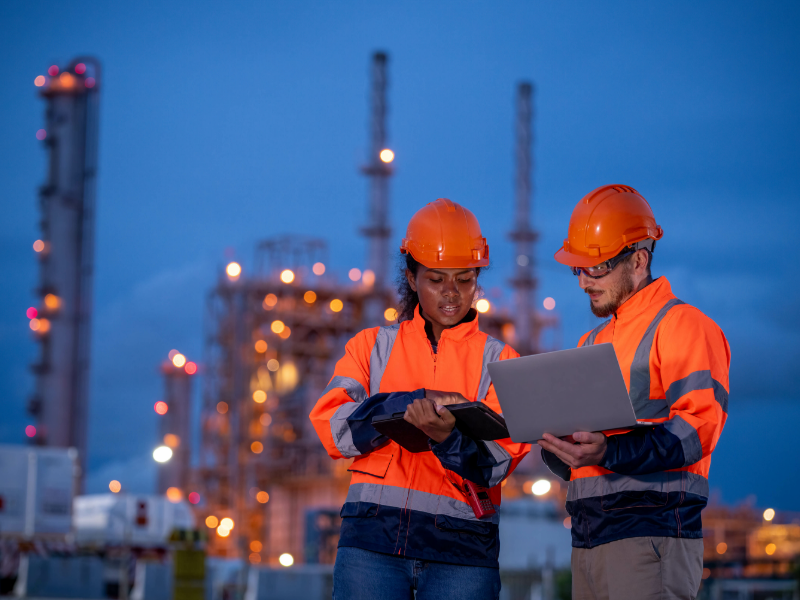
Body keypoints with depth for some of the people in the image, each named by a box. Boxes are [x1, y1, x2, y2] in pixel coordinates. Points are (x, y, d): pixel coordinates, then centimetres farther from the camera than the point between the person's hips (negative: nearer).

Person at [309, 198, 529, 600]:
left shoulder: (498, 360, 12)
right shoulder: (373, 346, 15)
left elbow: (495, 464, -1)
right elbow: (331, 427, -1)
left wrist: (448, 437, -22)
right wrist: (417, 401, -12)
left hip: (462, 550, 0)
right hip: (373, 539, 0)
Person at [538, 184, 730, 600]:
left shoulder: (683, 326, -2)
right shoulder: (592, 343, 24)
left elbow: (698, 426, -16)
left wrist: (609, 452, -26)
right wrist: (557, 447, 1)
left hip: (652, 532, -8)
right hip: (588, 540, 8)